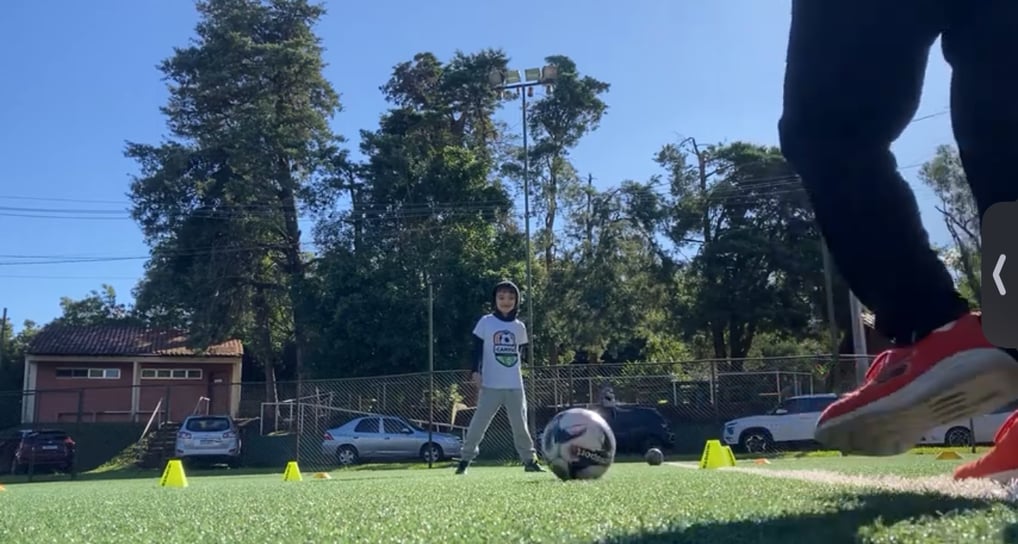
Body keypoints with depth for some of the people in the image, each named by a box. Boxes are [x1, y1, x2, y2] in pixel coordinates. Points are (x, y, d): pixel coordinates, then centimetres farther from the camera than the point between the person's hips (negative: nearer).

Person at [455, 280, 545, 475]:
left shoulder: (519, 326, 11)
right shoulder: (485, 322, 1)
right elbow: (477, 348, -2)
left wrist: (512, 370, 11)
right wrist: (476, 372, -12)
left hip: (515, 386, 3)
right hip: (491, 385, -3)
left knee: (520, 425, 8)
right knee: (479, 423, -4)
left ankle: (530, 460, 15)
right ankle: (465, 460, 4)